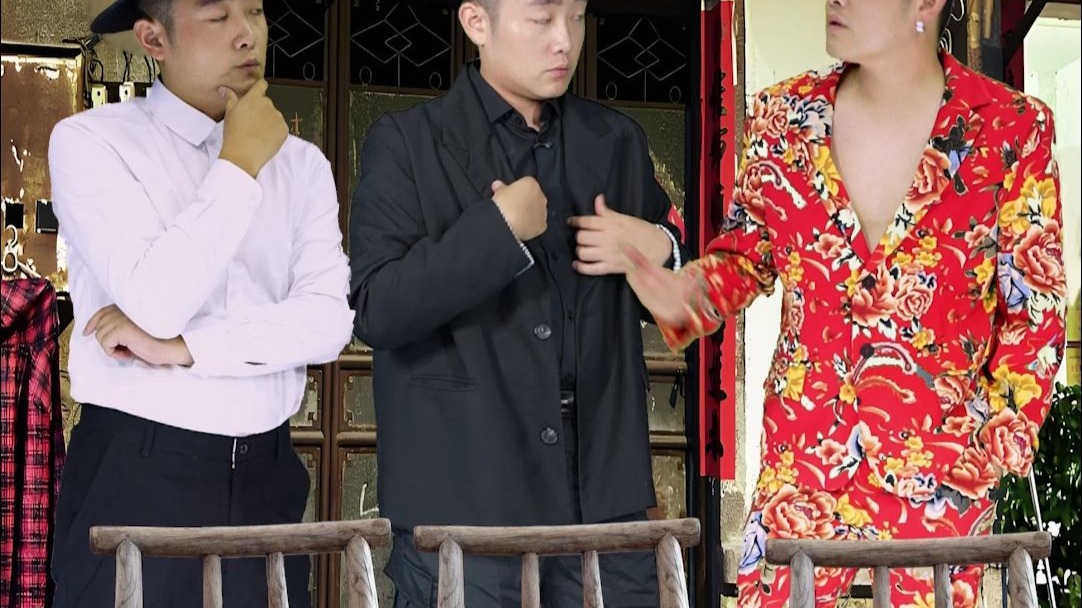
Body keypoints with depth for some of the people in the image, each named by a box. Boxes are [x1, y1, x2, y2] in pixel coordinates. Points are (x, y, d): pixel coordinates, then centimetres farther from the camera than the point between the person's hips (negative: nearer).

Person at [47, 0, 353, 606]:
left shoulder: (301, 163, 10)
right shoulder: (91, 141, -3)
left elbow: (330, 318, -3)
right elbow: (154, 303, -16)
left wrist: (183, 347, -13)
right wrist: (239, 167, -9)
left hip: (268, 480, 4)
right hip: (135, 479, -4)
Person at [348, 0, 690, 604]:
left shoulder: (617, 140, 14)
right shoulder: (407, 143, -1)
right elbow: (375, 311, -11)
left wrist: (659, 251, -1)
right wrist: (500, 227, -16)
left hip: (604, 495, 4)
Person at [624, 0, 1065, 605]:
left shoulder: (1012, 130, -6)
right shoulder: (785, 117, 1)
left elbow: (1035, 309, -1)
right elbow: (746, 249, 13)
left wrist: (1000, 440, -7)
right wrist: (688, 293, -8)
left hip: (943, 467, -2)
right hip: (802, 458, 2)